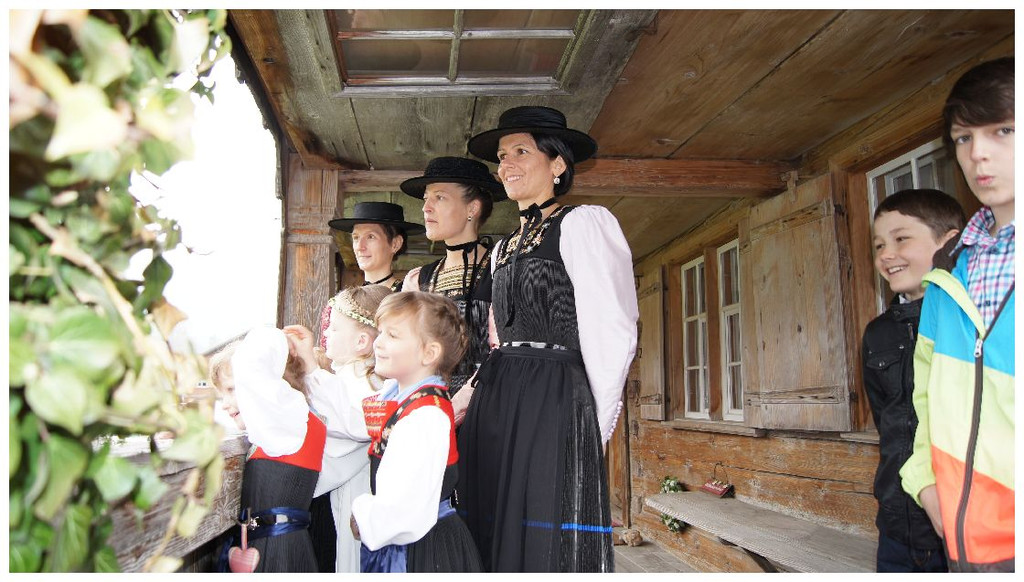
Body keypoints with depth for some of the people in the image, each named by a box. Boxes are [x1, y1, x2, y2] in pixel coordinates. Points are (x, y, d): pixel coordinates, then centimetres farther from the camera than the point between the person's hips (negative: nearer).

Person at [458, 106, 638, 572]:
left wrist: (595, 426, -6)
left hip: (554, 405, -7)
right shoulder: (503, 248, 21)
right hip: (493, 407, 7)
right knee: (494, 542, 8)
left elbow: (611, 336, -8)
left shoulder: (583, 223, -3)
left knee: (546, 548, -4)